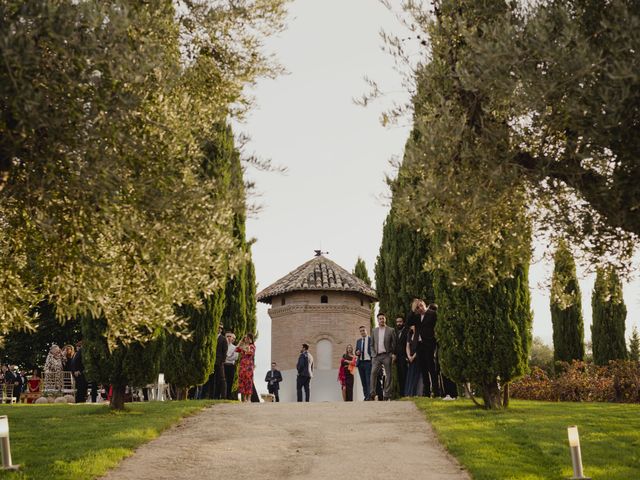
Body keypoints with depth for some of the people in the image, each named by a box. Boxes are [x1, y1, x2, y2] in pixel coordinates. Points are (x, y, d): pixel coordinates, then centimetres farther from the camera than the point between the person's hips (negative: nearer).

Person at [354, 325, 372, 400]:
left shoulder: (371, 339, 1)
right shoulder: (358, 341, 17)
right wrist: (357, 353, -4)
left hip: (368, 362, -5)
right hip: (360, 362, 5)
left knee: (369, 380, -11)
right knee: (363, 381, 5)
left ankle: (369, 396, -13)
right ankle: (366, 396, 8)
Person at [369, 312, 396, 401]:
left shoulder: (391, 330, 5)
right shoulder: (374, 331, 13)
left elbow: (394, 343, 3)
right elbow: (372, 344, 15)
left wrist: (393, 354, -7)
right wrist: (373, 354, 3)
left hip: (387, 355, -2)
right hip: (376, 356, 2)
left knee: (388, 374, -3)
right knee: (373, 373, -11)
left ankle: (386, 395, 1)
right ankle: (372, 394, -10)